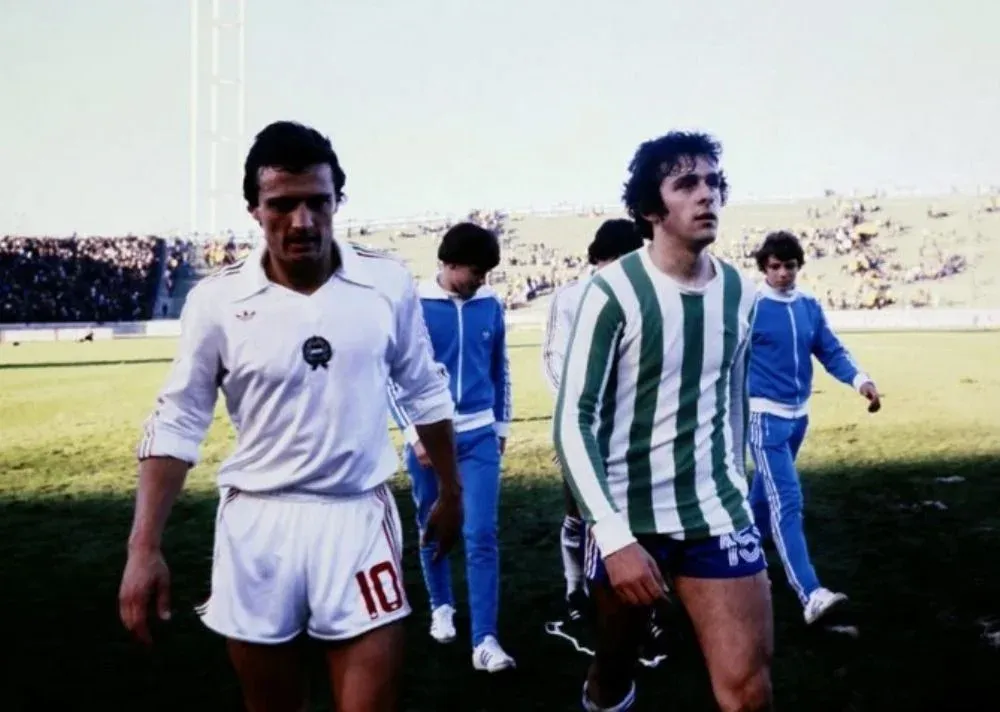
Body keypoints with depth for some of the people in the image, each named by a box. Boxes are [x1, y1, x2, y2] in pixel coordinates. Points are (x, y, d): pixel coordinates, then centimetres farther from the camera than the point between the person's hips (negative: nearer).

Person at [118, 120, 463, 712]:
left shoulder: (388, 283, -4)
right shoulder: (217, 300, -7)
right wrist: (145, 547, -7)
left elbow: (427, 393, 9)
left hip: (359, 515, 0)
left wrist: (450, 492, 15)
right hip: (258, 522, 1)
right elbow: (176, 425, -2)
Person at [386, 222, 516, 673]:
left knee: (482, 535, -4)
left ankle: (485, 639, -2)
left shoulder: (490, 305, 1)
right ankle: (441, 607, 36)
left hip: (479, 435, 2)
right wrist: (412, 432, -9)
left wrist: (502, 423, 18)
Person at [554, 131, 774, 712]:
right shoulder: (615, 292, -13)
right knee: (617, 658, 17)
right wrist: (613, 534, -24)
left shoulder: (740, 292, 3)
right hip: (627, 517, -3)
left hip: (717, 514, 3)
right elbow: (573, 419, -16)